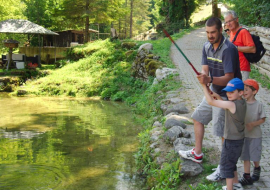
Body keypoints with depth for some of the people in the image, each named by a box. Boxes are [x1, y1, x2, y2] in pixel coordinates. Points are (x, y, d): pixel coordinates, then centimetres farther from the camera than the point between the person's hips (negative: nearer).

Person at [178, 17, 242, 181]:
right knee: (198, 118, 19)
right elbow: (205, 70, -4)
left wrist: (210, 80, -44)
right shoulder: (207, 46, 0)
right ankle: (197, 154, 37)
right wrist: (203, 76, -28)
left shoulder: (228, 49, -25)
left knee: (224, 132, -4)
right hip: (213, 92, 9)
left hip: (226, 95, -9)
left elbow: (229, 78, -28)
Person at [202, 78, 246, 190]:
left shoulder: (232, 104, -27)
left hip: (231, 141, -9)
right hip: (239, 139, 9)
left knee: (226, 165, 5)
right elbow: (226, 108, 12)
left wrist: (204, 86, -19)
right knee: (231, 163, 25)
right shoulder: (242, 103, -1)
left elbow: (210, 102, -26)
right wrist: (219, 97, -4)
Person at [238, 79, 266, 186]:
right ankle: (247, 177, 16)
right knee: (245, 157, 7)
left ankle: (257, 169, 42)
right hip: (243, 134, 3)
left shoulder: (258, 105, -11)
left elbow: (263, 119, -7)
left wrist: (253, 124, -21)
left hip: (255, 135, -2)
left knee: (255, 156, 11)